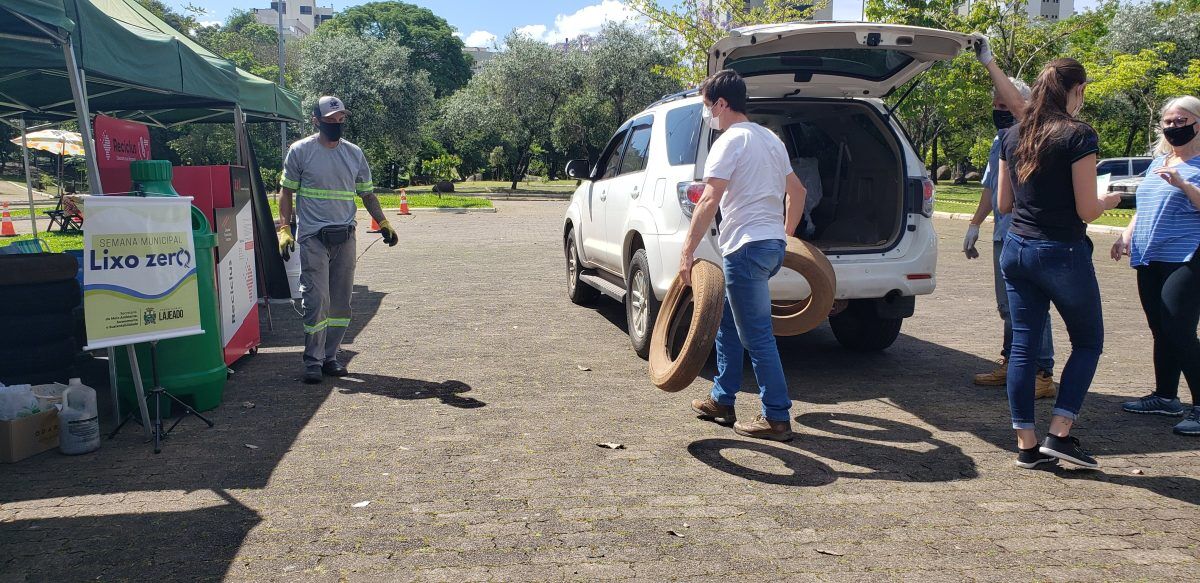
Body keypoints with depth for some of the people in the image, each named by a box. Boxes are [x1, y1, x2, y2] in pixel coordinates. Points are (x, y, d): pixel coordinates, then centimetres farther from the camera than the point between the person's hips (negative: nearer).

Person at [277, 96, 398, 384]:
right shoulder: (300, 151, 0)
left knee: (341, 302, 7)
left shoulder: (354, 153, 10)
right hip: (313, 236, -4)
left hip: (345, 236, 4)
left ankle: (330, 357, 18)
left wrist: (383, 223, 6)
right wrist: (284, 228, -8)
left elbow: (367, 193, 17)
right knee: (317, 299, -9)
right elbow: (286, 191, 3)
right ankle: (313, 361, 2)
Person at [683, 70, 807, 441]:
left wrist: (686, 253, -22)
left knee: (757, 336, -4)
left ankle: (776, 418, 3)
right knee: (727, 321, 18)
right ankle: (722, 401, 25)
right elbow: (797, 192, 23)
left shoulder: (730, 141, -10)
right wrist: (786, 235, 31)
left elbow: (709, 201, -21)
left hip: (746, 247, -10)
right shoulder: (769, 138, 17)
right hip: (772, 244, 10)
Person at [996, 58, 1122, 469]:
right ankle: (1059, 434, 5)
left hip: (1016, 249, 6)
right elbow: (1086, 210, -12)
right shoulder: (1078, 136, -12)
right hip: (1062, 253, -5)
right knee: (1088, 342, 13)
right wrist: (1110, 200, 9)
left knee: (1023, 345, 8)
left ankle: (1027, 445, 12)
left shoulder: (1013, 136, 6)